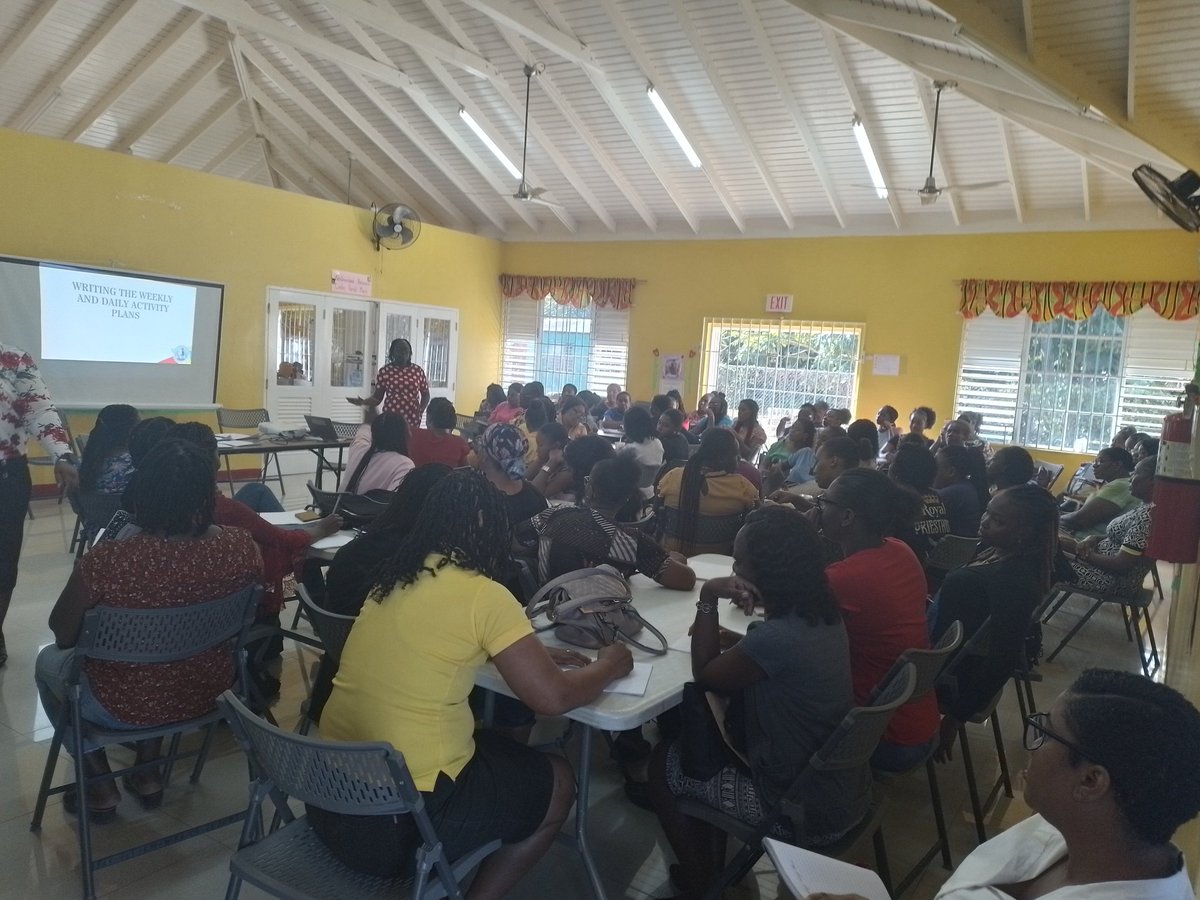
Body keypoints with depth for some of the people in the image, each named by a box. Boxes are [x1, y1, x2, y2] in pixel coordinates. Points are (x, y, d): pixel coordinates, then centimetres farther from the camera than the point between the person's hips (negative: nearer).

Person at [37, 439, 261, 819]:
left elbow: (63, 633, -12)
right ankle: (148, 770, 38)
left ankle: (100, 783, 29)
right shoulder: (241, 546, -21)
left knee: (48, 661, 28)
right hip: (205, 690, 3)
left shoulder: (106, 560, -30)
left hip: (126, 706, -3)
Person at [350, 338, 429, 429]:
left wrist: (421, 410, -3)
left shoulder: (418, 370, 5)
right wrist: (364, 402, -14)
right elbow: (378, 396, 5)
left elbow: (425, 394, 13)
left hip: (412, 418, 1)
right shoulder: (384, 371, 3)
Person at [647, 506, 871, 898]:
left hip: (808, 813, -8)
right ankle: (713, 862, 34)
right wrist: (715, 634, -2)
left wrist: (708, 598, -13)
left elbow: (705, 675, -13)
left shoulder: (776, 638, -32)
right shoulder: (822, 612, -5)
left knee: (665, 761, 7)